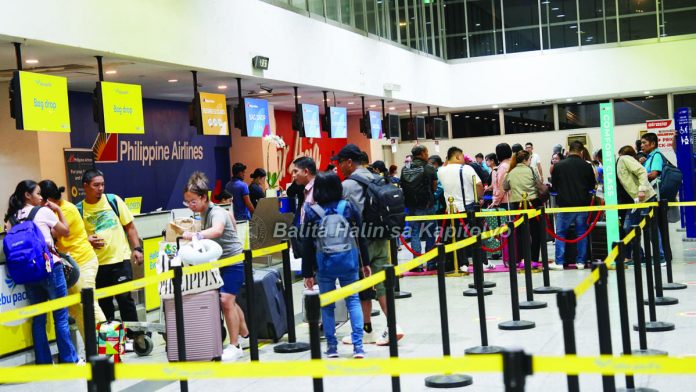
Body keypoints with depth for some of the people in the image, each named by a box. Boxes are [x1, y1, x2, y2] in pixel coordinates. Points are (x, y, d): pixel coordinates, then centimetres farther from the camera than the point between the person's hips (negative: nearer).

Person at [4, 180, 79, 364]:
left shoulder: (12, 218, 7)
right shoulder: (44, 212, -5)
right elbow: (65, 231, 4)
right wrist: (58, 210, 15)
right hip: (49, 266, -5)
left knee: (38, 318, 11)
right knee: (61, 316, 4)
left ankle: (43, 361, 16)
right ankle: (68, 359, 10)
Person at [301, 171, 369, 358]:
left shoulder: (311, 212, -6)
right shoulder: (348, 207, -1)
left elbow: (308, 245, -5)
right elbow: (361, 236, 1)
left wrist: (307, 273, 2)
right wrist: (365, 262, 10)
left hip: (325, 263, -1)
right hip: (348, 260, 1)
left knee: (327, 305, 10)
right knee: (353, 300, 7)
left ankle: (332, 346, 14)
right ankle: (358, 346, 1)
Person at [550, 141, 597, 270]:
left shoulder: (558, 166, -7)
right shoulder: (587, 166, -4)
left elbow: (554, 185, 4)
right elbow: (592, 185, 7)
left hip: (565, 203, -1)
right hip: (582, 204, 1)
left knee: (560, 233, 8)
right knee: (581, 233, 11)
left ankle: (559, 262, 5)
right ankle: (581, 261, 11)